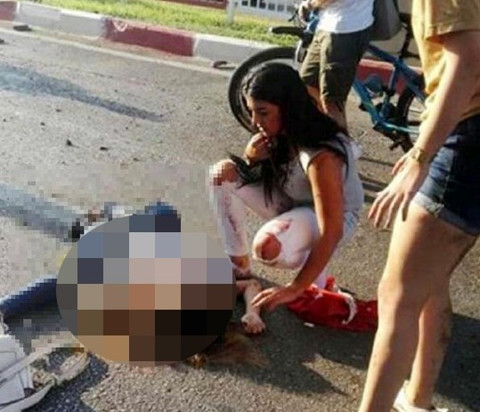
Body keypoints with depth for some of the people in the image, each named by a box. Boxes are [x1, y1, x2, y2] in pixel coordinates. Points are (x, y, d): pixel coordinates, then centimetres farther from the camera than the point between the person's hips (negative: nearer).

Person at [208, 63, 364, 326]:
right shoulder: (282, 133, -14)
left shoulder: (321, 156, -35)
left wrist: (295, 289, -32)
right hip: (290, 201, 7)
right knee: (223, 173, -13)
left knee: (267, 247, -37)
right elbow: (262, 176, 3)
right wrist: (251, 159, -23)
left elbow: (332, 232, -35)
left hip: (329, 216, -7)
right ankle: (239, 271, -4)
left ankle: (314, 273, -2)